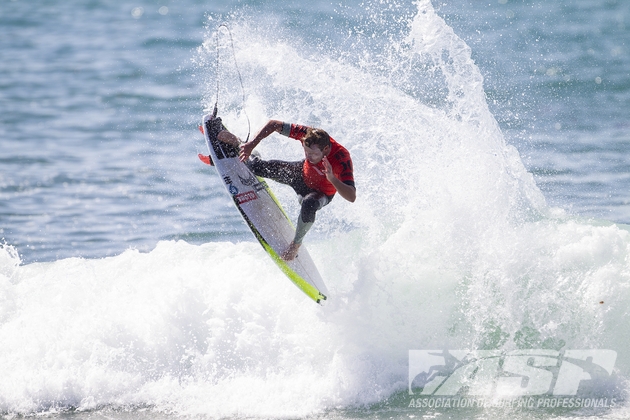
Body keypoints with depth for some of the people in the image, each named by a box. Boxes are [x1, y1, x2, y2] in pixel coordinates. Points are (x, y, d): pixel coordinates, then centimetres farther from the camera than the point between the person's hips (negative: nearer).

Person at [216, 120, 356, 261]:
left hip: (321, 193, -4)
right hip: (302, 174, 4)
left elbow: (352, 197, -48)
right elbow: (274, 124, -23)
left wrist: (332, 178, -62)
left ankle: (296, 243, -8)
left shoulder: (341, 159, -42)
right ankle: (237, 145, 37)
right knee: (256, 167, 1)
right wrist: (251, 145, -31)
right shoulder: (310, 135, -32)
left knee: (308, 205, -38)